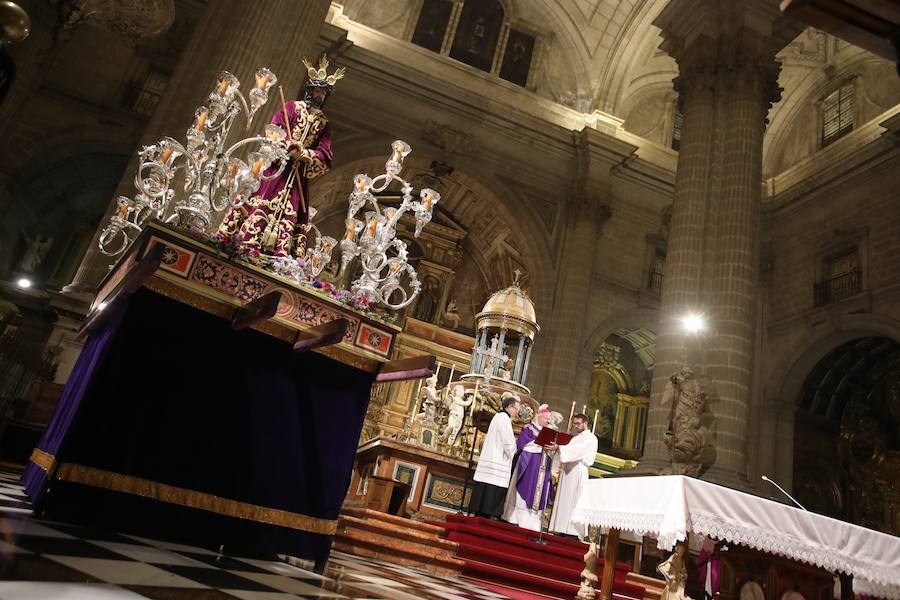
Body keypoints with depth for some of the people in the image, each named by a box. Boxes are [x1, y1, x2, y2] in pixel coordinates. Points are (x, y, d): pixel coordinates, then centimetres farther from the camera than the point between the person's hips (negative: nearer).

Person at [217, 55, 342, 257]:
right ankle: (246, 242, -15)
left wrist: (303, 153, -13)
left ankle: (278, 253, -7)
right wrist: (288, 146, -20)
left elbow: (325, 157, 3)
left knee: (289, 212, -4)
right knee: (262, 201, -13)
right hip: (275, 165, -3)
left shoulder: (324, 124, 14)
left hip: (298, 175, 3)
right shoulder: (290, 108, 8)